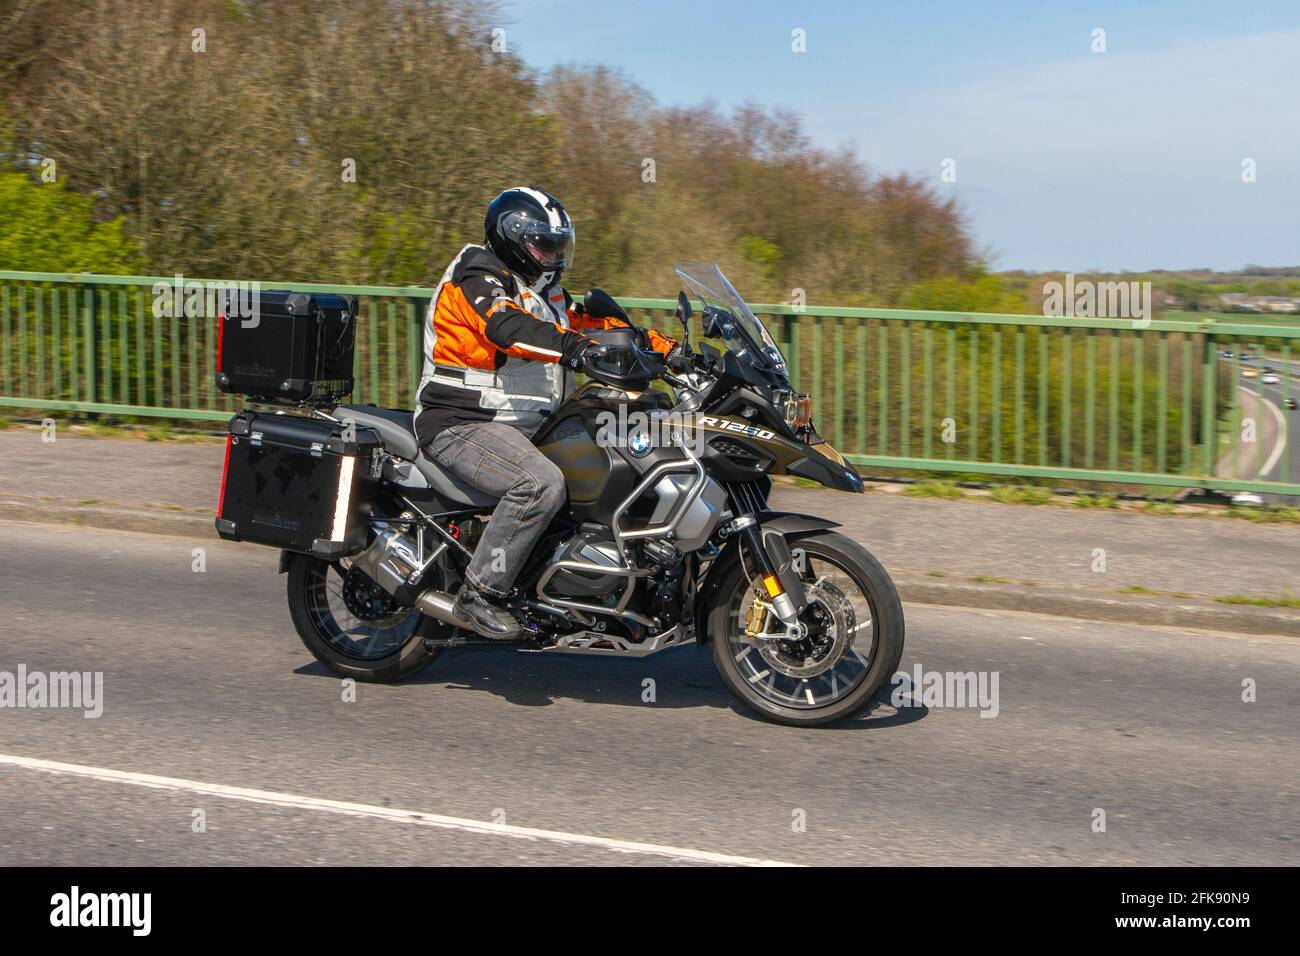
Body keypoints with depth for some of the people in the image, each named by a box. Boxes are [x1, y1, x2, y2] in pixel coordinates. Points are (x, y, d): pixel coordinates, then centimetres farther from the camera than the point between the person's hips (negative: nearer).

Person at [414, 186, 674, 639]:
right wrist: (569, 346, -47)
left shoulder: (545, 290, 19)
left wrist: (668, 348, 4)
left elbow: (597, 322, 17)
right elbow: (505, 325, -31)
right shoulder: (478, 277, -11)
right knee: (541, 483, -34)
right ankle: (480, 592, -24)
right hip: (463, 425, -10)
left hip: (526, 426, 10)